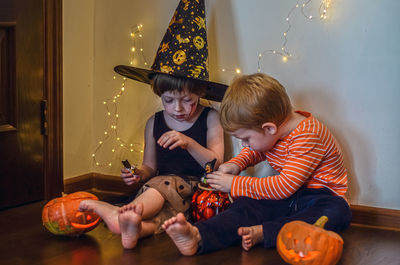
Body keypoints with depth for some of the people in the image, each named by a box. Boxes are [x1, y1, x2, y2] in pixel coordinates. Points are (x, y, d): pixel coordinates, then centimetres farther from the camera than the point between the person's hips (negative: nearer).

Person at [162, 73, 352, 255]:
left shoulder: (308, 135, -24)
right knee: (245, 206, -21)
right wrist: (236, 164, 4)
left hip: (320, 196, -5)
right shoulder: (270, 132, 2)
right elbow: (255, 151, 27)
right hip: (286, 197, 6)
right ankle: (198, 237, -44)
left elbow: (285, 186, -26)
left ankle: (263, 233, -50)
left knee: (338, 211, -39)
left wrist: (235, 185, -20)